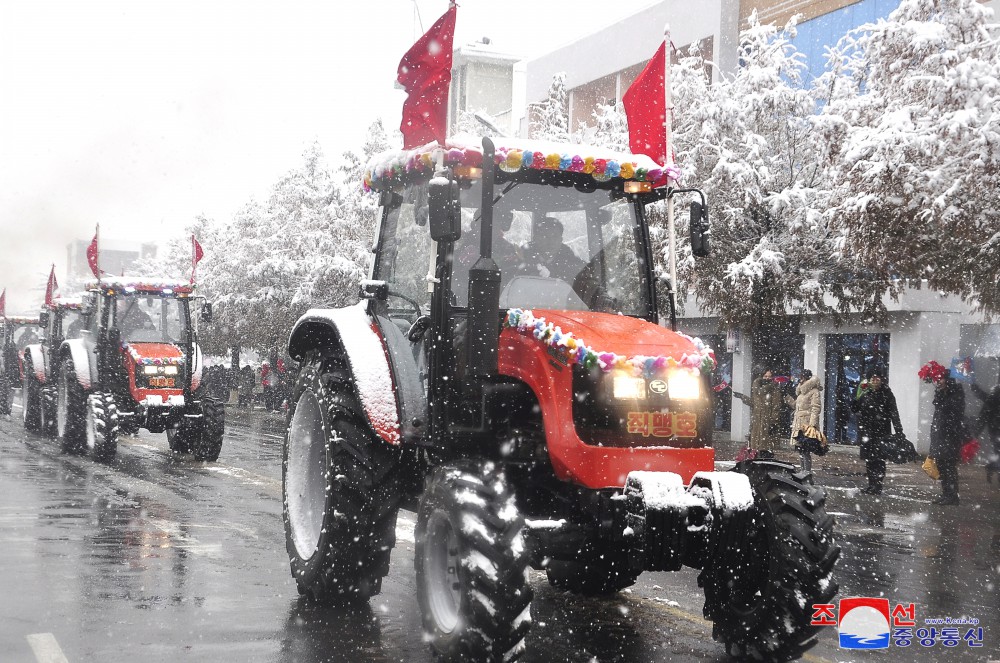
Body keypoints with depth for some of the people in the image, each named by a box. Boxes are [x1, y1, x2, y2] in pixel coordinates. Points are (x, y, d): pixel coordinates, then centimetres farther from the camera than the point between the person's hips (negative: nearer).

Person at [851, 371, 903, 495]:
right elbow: (854, 409, 7)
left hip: (881, 432, -4)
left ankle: (877, 486, -6)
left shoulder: (886, 394, 0)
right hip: (867, 432, 4)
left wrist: (899, 431, -8)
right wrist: (858, 396, -7)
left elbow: (894, 414, -2)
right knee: (869, 459, 6)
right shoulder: (865, 394, 10)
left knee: (879, 459, -7)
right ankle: (871, 485, 15)